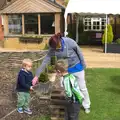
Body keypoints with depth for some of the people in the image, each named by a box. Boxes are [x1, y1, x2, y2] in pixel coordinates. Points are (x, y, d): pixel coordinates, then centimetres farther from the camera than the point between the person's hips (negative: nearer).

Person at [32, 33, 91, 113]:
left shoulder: (70, 42, -30)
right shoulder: (52, 49, -21)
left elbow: (79, 53, -15)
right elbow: (45, 61, -19)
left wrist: (83, 65, -5)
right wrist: (37, 75, -20)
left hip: (76, 67, -2)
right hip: (65, 70, 3)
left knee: (82, 88, 9)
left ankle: (87, 106, 29)